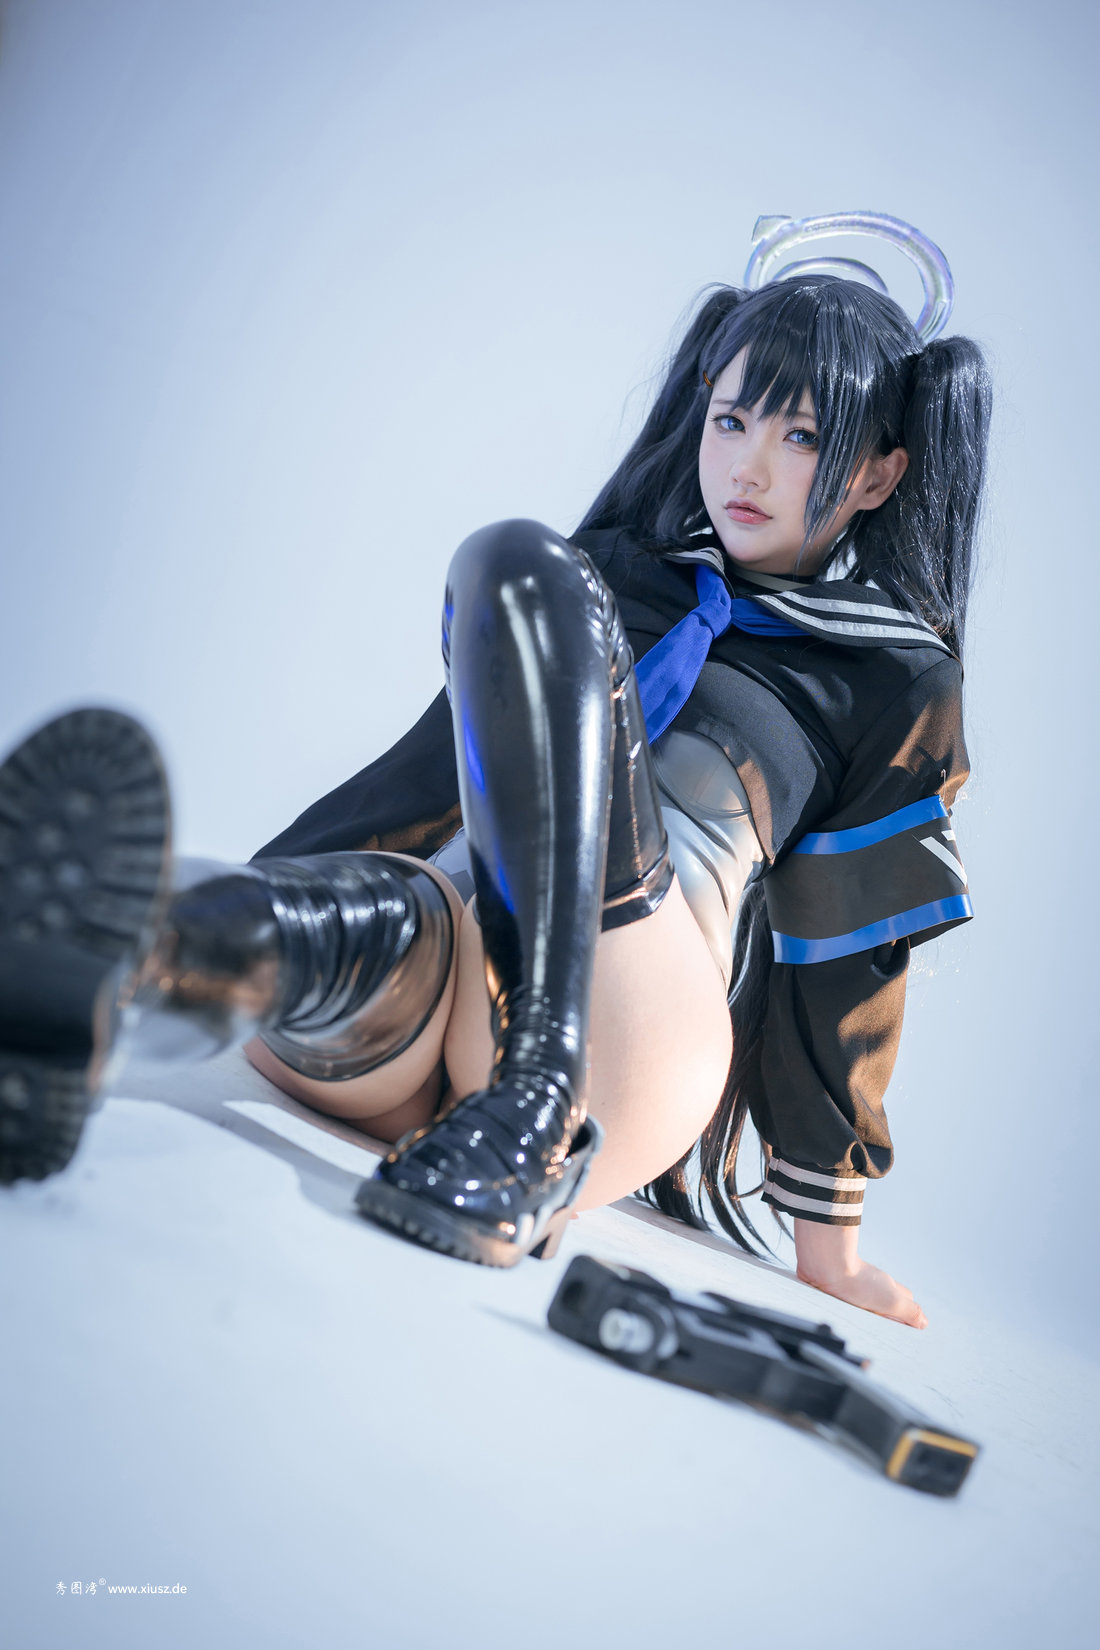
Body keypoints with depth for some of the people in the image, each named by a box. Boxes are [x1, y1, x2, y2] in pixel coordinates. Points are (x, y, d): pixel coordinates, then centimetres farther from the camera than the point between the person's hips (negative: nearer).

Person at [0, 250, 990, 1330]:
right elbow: (440, 763, 22)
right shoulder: (614, 569, 25)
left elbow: (848, 960, 11)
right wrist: (235, 926, 16)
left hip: (617, 1037, -3)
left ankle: (542, 1114, -40)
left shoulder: (900, 684, 15)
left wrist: (828, 1249, 12)